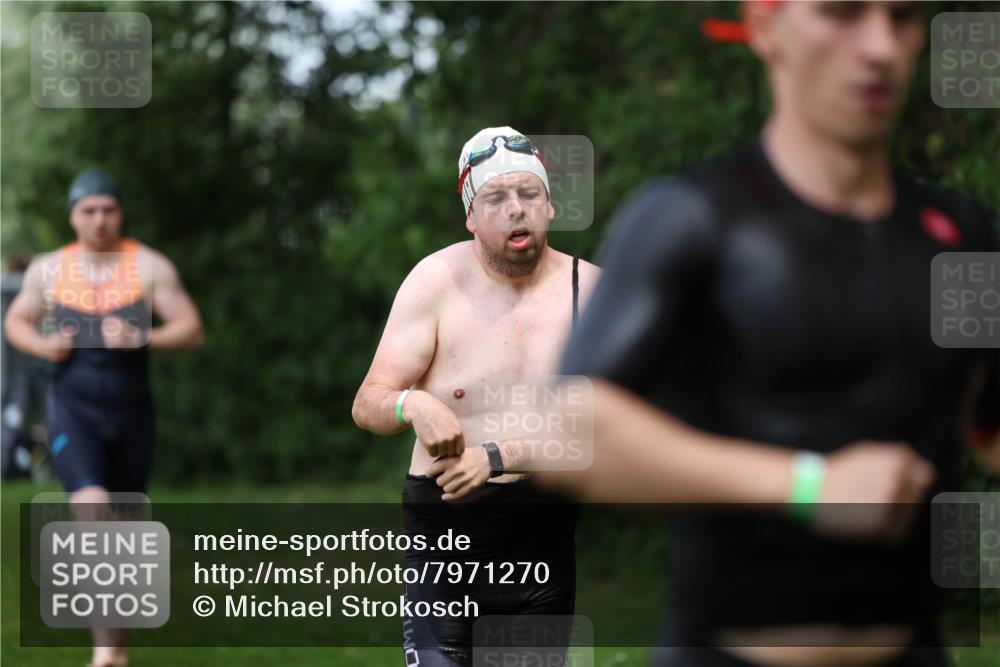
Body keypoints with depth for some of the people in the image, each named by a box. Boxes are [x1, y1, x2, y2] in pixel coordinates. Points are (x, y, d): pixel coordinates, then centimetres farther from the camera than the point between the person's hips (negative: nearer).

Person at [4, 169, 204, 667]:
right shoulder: (48, 270, 4)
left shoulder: (149, 267, -2)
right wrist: (42, 345, -5)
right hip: (73, 407, -1)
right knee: (92, 507, -23)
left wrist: (142, 339, -22)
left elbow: (192, 330, -4)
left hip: (131, 410, 1)